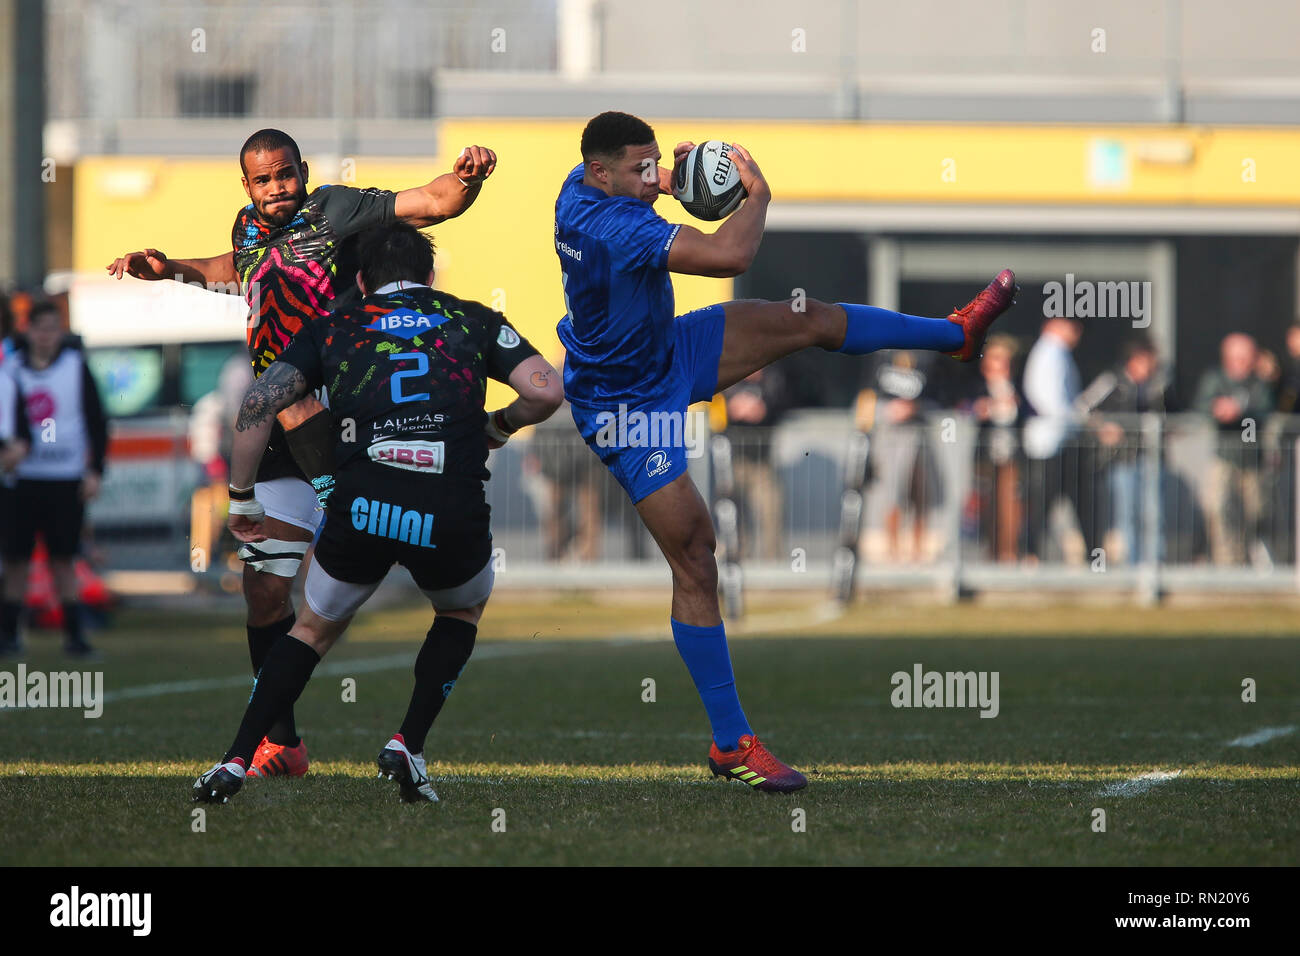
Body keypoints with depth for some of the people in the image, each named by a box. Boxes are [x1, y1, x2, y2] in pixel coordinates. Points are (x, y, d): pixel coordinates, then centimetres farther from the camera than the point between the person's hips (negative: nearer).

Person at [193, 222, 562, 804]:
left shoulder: (334, 328, 22)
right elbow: (546, 391, 9)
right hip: (452, 513, -1)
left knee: (316, 628, 27)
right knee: (463, 610, 33)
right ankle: (408, 746, 18)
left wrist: (241, 496, 21)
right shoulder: (473, 320, 21)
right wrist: (497, 427, 29)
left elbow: (258, 404, 10)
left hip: (360, 507, 1)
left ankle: (234, 762, 15)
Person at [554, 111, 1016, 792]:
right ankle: (731, 743, -2)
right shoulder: (612, 227, -37)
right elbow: (728, 256, -42)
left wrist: (670, 177, 0)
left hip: (665, 351, 10)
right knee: (693, 555, -8)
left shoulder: (581, 185, -8)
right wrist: (758, 193, -23)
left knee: (808, 320, 13)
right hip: (627, 404, -10)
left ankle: (957, 334, 35)